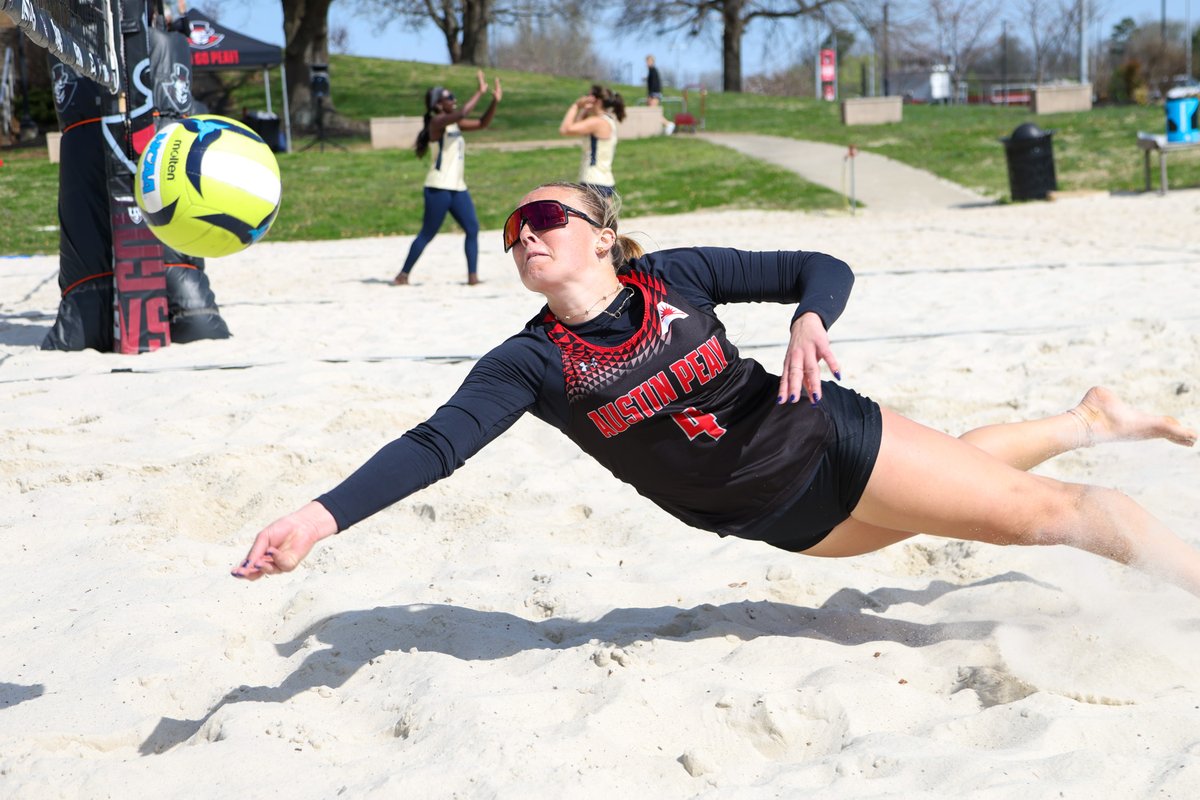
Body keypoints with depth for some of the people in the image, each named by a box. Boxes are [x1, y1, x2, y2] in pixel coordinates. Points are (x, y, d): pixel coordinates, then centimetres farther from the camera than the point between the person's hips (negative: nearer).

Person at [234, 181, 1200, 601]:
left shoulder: (675, 277, -14)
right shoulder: (530, 364, -14)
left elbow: (824, 268, -8)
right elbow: (434, 445, -26)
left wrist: (809, 320, -31)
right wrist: (322, 516, -40)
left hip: (829, 441, -1)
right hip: (784, 521, 2)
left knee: (1039, 508, 1)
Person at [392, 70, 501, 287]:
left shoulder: (454, 123, 13)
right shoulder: (437, 122, -12)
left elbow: (482, 123, 16)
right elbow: (462, 113, -29)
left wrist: (495, 101, 3)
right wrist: (480, 92, -23)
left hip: (458, 188, 8)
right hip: (438, 188, -8)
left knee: (473, 229, -1)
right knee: (427, 234, -3)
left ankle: (472, 275, -2)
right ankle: (403, 274, 5)